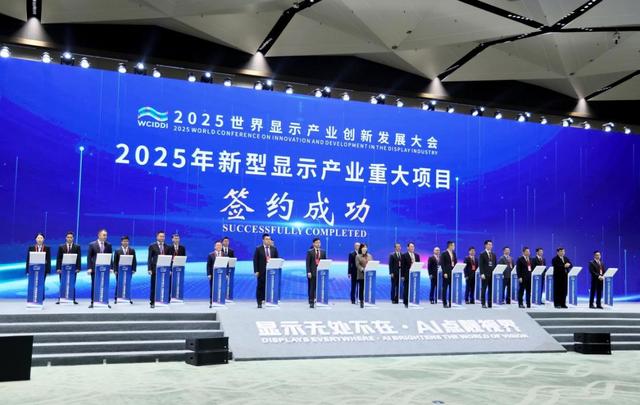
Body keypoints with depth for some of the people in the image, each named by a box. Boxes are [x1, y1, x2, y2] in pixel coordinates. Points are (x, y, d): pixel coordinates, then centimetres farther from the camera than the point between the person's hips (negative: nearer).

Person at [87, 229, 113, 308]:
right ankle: (92, 302, 10)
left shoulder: (108, 245, 6)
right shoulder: (92, 245, -1)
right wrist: (89, 268, -9)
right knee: (94, 286, 3)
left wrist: (111, 267, -2)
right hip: (95, 268, -2)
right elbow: (89, 257, -2)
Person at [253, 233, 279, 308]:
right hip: (261, 271, -2)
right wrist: (256, 271, -9)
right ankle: (259, 303, 6)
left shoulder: (274, 249, 9)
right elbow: (255, 260, -2)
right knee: (260, 287, 1)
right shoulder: (258, 249, 0)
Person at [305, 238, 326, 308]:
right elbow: (308, 263, -3)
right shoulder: (310, 252, 2)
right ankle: (311, 302, 3)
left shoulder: (323, 252, 11)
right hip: (312, 272, -2)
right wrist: (308, 272, -12)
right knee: (312, 288, -1)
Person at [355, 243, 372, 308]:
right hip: (361, 275, -3)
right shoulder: (358, 256, 3)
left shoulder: (369, 256, 16)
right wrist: (362, 270, -20)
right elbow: (357, 265, -7)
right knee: (361, 288, -1)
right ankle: (361, 302, 4)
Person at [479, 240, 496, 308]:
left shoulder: (493, 255, 15)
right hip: (485, 275, -5)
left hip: (492, 274, 5)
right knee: (484, 289, -2)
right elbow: (480, 265, -7)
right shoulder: (482, 254, -1)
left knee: (491, 290, 4)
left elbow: (495, 264, 17)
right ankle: (483, 304, 1)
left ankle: (490, 303, 7)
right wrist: (482, 274, -16)